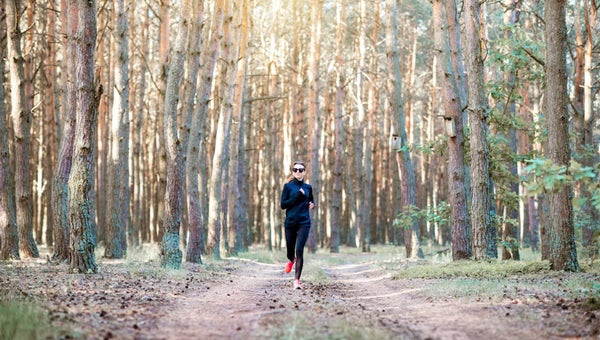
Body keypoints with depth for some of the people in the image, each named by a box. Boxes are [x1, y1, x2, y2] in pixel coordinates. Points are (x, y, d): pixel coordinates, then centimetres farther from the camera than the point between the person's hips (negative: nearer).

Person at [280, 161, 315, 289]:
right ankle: (291, 260, 51)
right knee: (290, 249, 12)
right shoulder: (288, 186, 2)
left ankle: (297, 280, -11)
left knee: (299, 250, -13)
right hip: (290, 222, 0)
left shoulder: (308, 187, 9)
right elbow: (283, 204, -6)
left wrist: (312, 204, 5)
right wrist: (297, 196, -14)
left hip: (304, 223, 0)